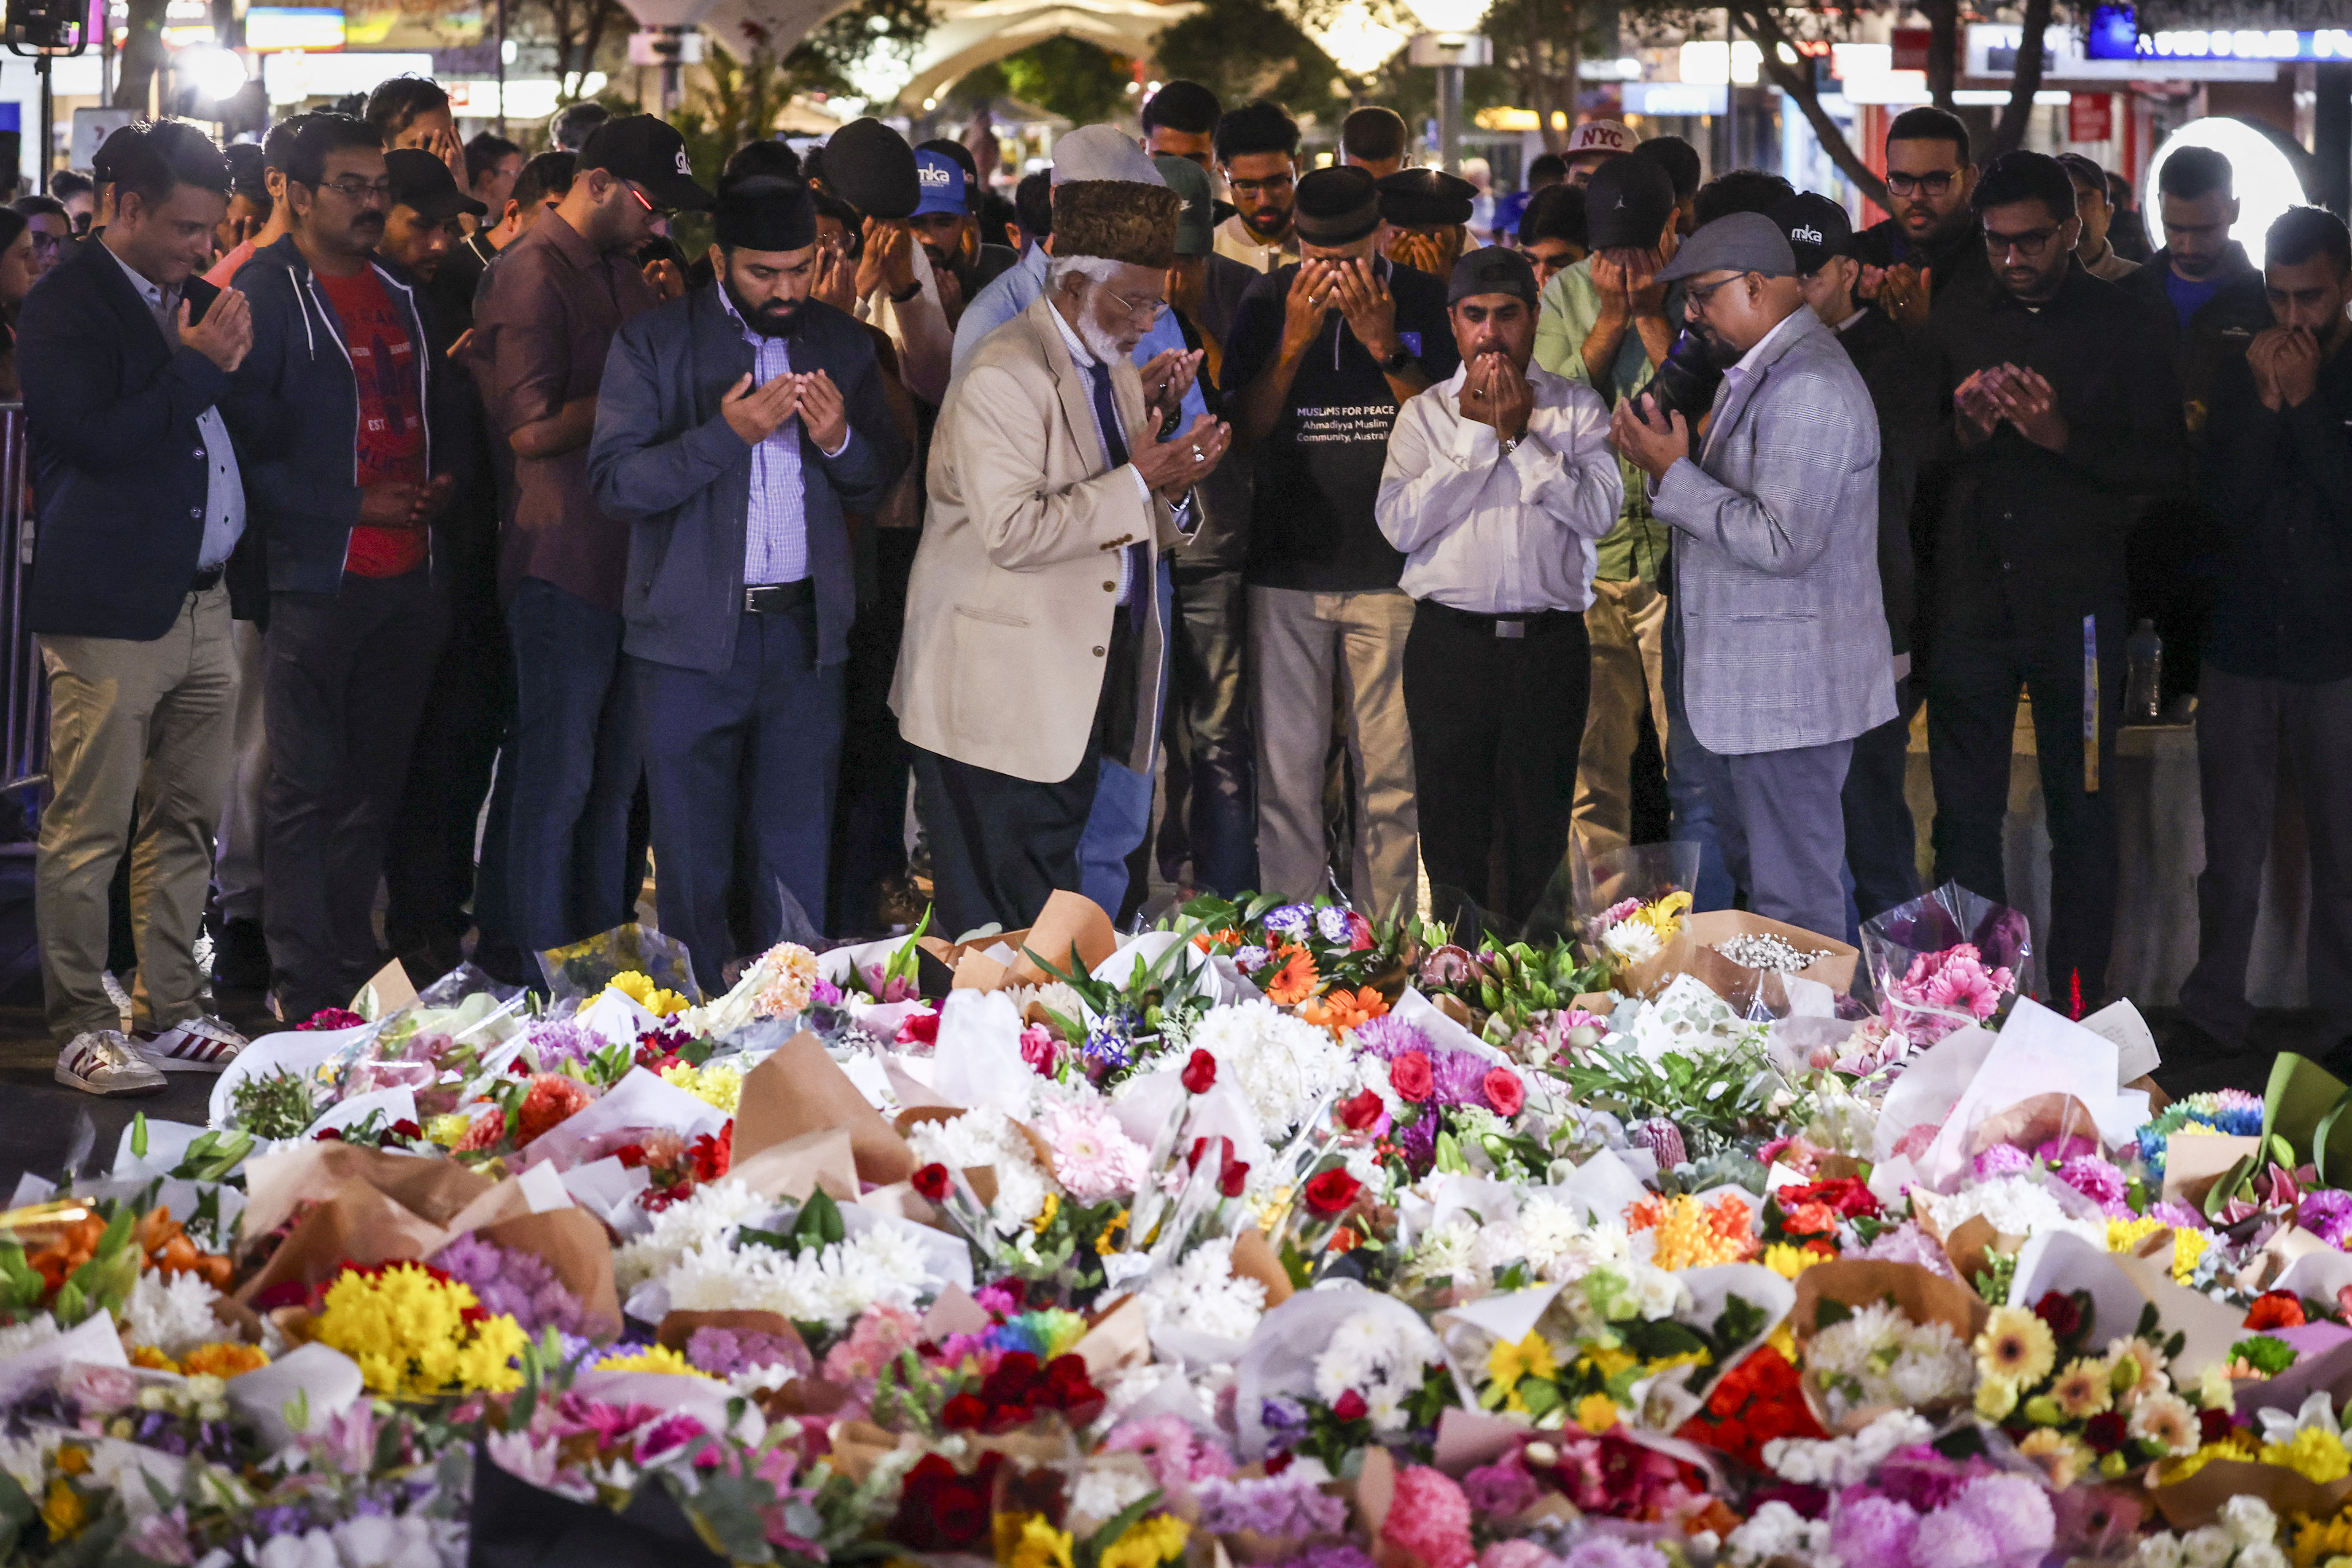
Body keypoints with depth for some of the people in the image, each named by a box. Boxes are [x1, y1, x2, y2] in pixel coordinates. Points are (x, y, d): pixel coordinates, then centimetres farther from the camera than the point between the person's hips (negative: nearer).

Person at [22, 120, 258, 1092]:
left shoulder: (194, 300, 18)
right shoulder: (69, 306, -7)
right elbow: (91, 436, -18)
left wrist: (230, 365, 9)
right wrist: (197, 367, -13)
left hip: (204, 603, 8)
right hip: (110, 610, -8)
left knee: (187, 822, 10)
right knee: (87, 831, -4)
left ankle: (170, 1014, 17)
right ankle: (81, 1030, 2)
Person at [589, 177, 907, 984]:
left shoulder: (844, 344, 9)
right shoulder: (654, 342, -1)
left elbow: (881, 486, 11)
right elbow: (615, 482, -10)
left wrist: (840, 440, -11)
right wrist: (725, 434, -20)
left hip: (805, 632, 2)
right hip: (691, 636, -2)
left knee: (798, 858, 5)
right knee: (693, 861, 4)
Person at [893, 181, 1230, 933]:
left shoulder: (1119, 374, 15)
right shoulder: (1003, 377, -14)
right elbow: (1012, 532, -23)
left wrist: (1171, 486, -1)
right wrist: (1135, 482, -20)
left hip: (1088, 675, 9)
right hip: (1006, 694, -9)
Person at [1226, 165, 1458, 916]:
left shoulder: (1422, 301, 0)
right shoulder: (1269, 301, 1)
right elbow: (1245, 430, -1)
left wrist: (1386, 347, -17)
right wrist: (1295, 342, -14)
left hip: (1390, 571, -1)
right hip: (1287, 566, 1)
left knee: (1389, 769, 3)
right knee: (1287, 770, 2)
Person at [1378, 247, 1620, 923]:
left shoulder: (1578, 407, 7)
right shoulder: (1425, 414, 8)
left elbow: (1601, 511, -7)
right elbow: (1400, 523, -6)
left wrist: (1521, 436, -7)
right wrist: (1477, 434, -7)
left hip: (1550, 642, 0)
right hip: (1451, 644, 0)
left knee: (1540, 835, 3)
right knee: (1452, 824, 3)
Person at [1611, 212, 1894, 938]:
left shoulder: (1810, 389, -19)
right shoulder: (1751, 374, 17)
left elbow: (1783, 542, -25)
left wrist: (1676, 475, -18)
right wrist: (1664, 458, 7)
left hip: (1789, 691, -11)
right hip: (1737, 688, 11)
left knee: (1796, 907, -6)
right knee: (1750, 879, 16)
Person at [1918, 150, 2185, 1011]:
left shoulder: (2125, 327, 1)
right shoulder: (1958, 319, 11)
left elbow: (2164, 464, -3)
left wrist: (2064, 435, -16)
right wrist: (1962, 430, -8)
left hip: (2077, 605, -3)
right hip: (1969, 600, 3)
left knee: (2082, 813, 2)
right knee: (1964, 814, 5)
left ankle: (2077, 1005, 9)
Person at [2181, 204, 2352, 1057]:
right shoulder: (2240, 377, 6)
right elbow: (2224, 503, -2)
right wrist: (2266, 402, -12)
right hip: (2242, 646, 2)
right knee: (2231, 854, 5)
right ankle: (2215, 1019, 12)